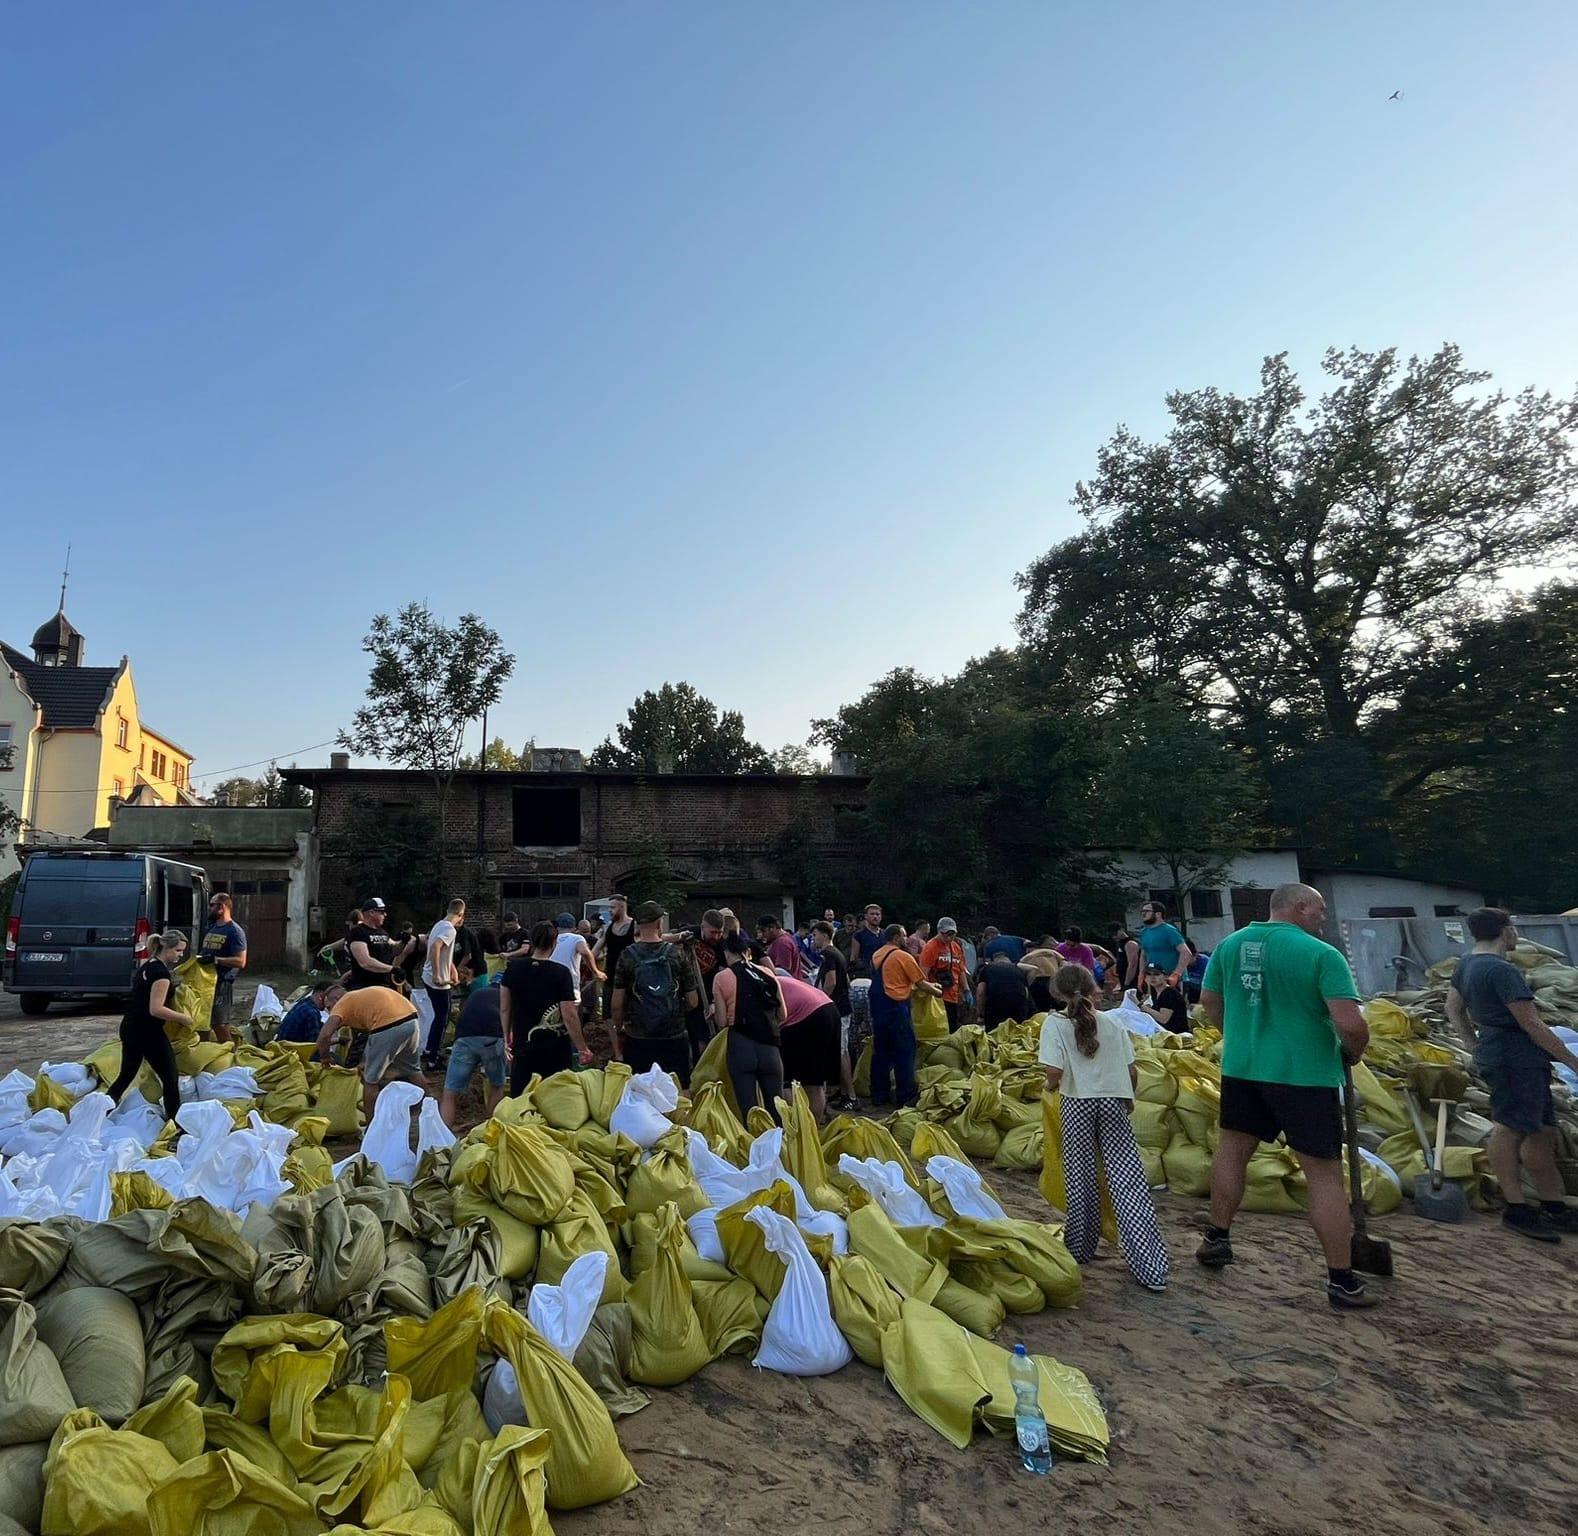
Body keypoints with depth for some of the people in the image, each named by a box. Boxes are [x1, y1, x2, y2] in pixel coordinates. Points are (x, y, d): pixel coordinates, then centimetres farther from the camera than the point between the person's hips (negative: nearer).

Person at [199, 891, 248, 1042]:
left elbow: (241, 961, -18)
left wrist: (215, 960, -24)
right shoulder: (211, 928, 16)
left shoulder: (235, 931, -10)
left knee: (220, 1025, -4)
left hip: (222, 984, -8)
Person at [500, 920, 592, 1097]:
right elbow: (569, 1016, -15)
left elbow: (504, 1008, 3)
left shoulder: (513, 968, -3)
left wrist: (507, 1040, 17)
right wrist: (583, 1049, -5)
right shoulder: (561, 972, -14)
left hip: (522, 1048, 3)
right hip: (555, 1051, -3)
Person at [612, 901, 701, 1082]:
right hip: (674, 1039, 0)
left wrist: (619, 1030, 11)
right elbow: (693, 1002, 0)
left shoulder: (627, 956, -5)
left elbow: (617, 1004, -5)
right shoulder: (678, 954, -4)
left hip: (637, 1041, 0)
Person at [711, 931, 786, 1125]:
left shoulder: (722, 978, 1)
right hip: (769, 1047, 3)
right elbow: (782, 1015, 10)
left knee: (748, 1109, 2)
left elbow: (722, 1022, -1)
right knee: (776, 1108, 12)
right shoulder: (767, 973, 9)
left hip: (740, 1045, -2)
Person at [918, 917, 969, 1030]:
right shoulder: (930, 947, -9)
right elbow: (924, 973, -14)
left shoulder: (957, 947, 13)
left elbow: (961, 971, 21)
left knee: (953, 1030, 11)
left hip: (953, 996, 7)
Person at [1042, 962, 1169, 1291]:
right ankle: (1152, 1267, -2)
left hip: (1078, 1104, -2)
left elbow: (1055, 1071, -11)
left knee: (1081, 1179, 12)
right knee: (1128, 1181, 2)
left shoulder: (1055, 1023, -1)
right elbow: (1132, 1072, 10)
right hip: (1114, 1103, 2)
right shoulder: (1113, 1023, 9)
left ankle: (1081, 1248, 25)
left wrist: (1051, 1086, 10)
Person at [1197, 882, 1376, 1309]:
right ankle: (1342, 1281, 16)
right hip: (1305, 1074, -5)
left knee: (1232, 1147, 21)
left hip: (1242, 1067, 5)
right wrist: (1353, 1052, 2)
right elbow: (1351, 1024, -19)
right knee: (1325, 1174, 7)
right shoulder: (1322, 954, -13)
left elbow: (1209, 1001, 13)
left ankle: (1217, 1239, 32)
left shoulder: (1231, 943, 3)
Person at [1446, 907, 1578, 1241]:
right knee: (1510, 1128, -6)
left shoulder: (1466, 964, 12)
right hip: (1517, 1058, -10)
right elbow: (1532, 1024, -16)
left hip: (1493, 1052, 10)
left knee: (1543, 1130, 15)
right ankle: (1515, 1209, 0)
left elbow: (1453, 1008, 20)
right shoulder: (1502, 970, -18)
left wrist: (1476, 1046, 24)